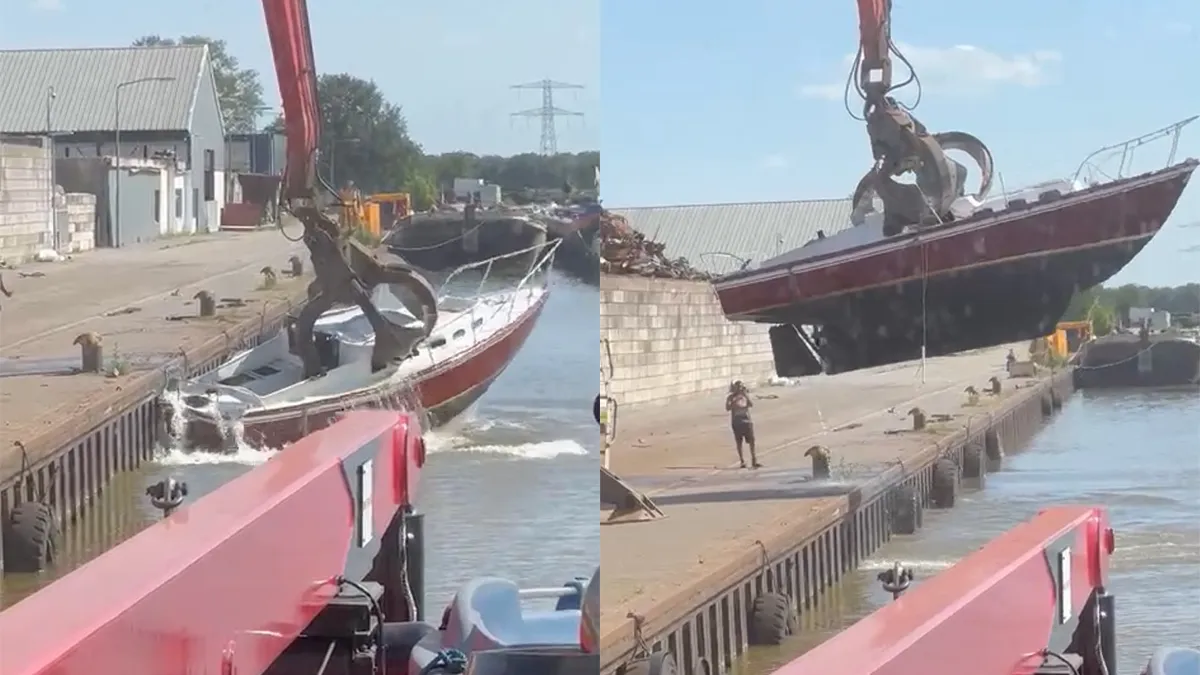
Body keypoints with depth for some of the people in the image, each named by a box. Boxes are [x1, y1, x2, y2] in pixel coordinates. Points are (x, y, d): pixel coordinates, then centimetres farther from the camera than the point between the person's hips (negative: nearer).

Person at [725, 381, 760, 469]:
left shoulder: (745, 395, 7)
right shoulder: (731, 397, 1)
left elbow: (751, 405, -8)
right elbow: (728, 408, -12)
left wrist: (746, 395, -18)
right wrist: (735, 401, -22)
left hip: (746, 420, 1)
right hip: (736, 421, -1)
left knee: (751, 440, -5)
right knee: (739, 442, 2)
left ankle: (754, 460, 0)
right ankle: (742, 461, 9)